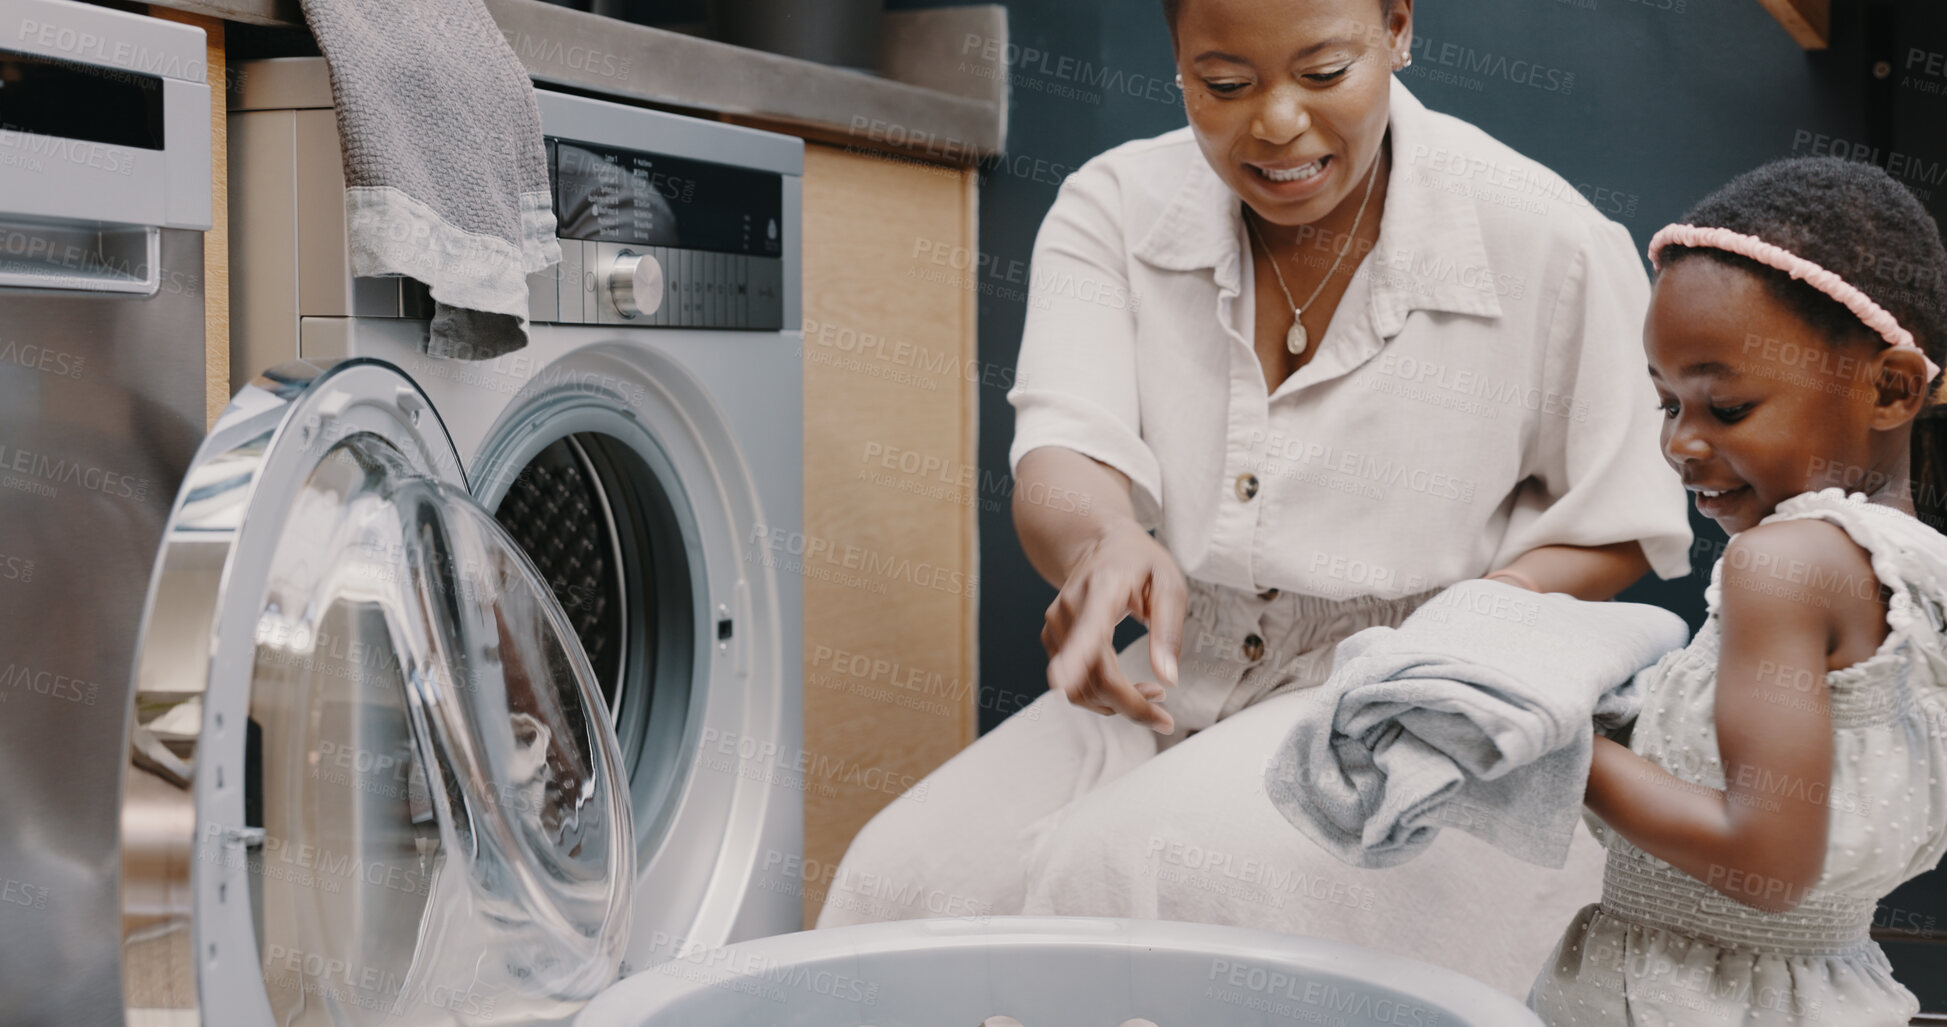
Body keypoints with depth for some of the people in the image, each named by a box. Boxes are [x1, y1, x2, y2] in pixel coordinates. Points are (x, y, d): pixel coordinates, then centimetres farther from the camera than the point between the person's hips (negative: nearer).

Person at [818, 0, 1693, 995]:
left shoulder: (1547, 241, -9)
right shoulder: (1114, 210, -1)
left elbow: (1619, 529, 3)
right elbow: (1060, 458, -16)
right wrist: (1102, 540, -42)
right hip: (1179, 681, 4)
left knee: (1139, 868, -31)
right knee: (907, 872, -22)